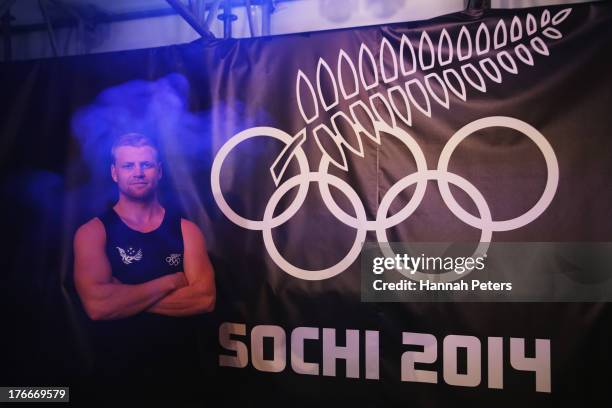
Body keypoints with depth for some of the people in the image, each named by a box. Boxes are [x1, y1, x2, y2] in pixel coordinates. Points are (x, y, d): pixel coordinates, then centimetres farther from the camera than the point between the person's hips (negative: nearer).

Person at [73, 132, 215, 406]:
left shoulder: (186, 230, 0)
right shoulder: (92, 232, -7)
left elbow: (205, 298, -13)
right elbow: (97, 304, -22)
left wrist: (124, 297, -17)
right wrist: (170, 282, -14)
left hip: (181, 372, 2)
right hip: (117, 376, -2)